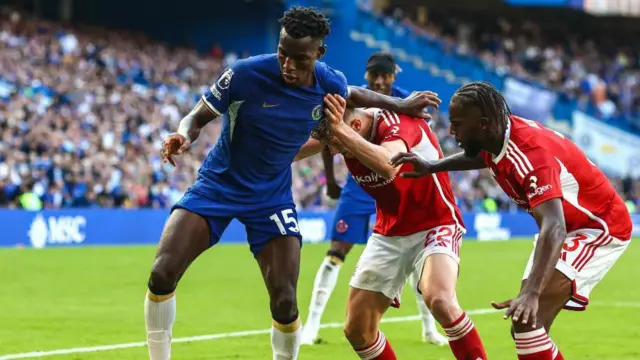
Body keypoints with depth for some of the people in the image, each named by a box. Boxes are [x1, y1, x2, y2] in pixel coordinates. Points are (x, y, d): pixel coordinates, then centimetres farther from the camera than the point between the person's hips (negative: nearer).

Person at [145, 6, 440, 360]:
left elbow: (353, 95, 15)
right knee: (161, 274, -17)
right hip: (218, 184, -2)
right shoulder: (245, 74, -23)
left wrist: (400, 105, 22)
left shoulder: (330, 84, -11)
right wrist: (183, 136, -35)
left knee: (284, 302, -10)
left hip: (271, 196, 2)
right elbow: (198, 117, -14)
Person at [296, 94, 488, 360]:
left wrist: (341, 131, -49)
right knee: (356, 330, 1)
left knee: (439, 300, -34)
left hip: (435, 226, -6)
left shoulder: (396, 121, -26)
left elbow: (388, 166, -46)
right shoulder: (344, 135, -6)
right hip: (388, 234, 7)